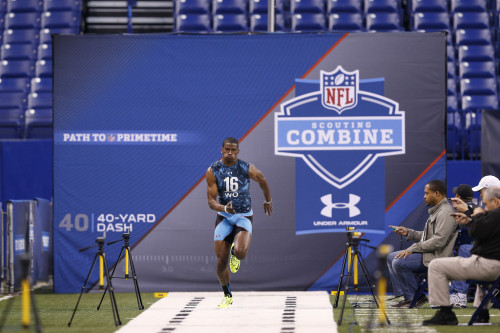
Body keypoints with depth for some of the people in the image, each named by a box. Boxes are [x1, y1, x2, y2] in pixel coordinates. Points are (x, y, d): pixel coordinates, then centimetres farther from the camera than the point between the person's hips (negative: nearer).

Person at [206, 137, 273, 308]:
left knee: (240, 252, -28)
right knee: (221, 262, -1)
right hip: (223, 217, 1)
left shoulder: (247, 169, -10)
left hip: (244, 217, -1)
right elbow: (211, 201, -9)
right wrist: (224, 208, -29)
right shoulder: (213, 171, -8)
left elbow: (262, 180, 13)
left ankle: (234, 253, 14)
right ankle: (227, 296, 25)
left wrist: (268, 201, 26)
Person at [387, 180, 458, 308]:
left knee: (399, 263, -24)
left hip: (436, 257, -11)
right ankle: (405, 296, 4)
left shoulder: (446, 213, -16)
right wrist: (408, 232, 11)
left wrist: (413, 249, -22)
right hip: (428, 253, 11)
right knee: (391, 257, 11)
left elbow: (439, 241, -25)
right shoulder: (436, 211, 19)